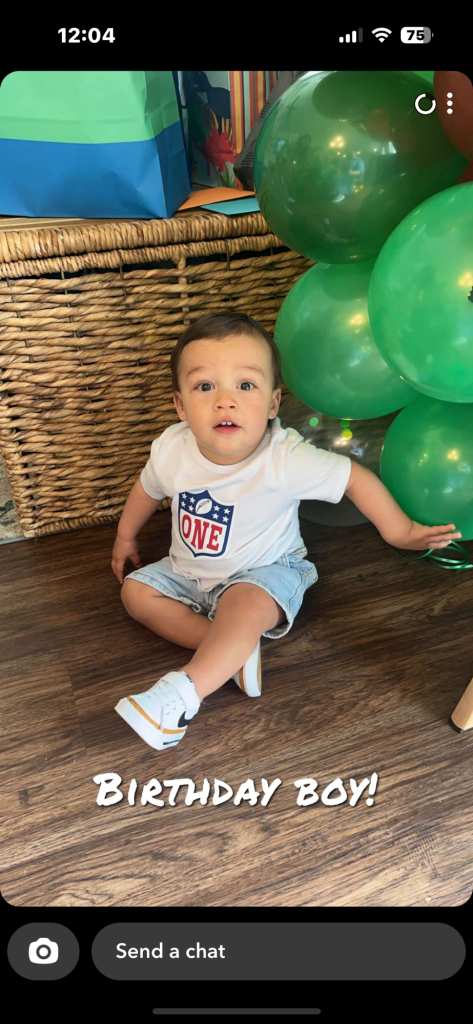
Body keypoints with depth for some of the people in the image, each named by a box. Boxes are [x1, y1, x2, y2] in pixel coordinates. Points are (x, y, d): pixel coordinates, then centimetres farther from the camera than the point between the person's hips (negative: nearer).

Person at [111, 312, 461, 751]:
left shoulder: (285, 460, -33)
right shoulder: (172, 448, -19)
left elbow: (356, 478, -20)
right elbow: (148, 487, 4)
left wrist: (400, 530, -9)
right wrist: (126, 536, 19)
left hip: (263, 571, -6)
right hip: (189, 569, 6)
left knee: (247, 608, -35)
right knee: (136, 590, -6)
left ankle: (181, 694, -29)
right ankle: (232, 652, -13)